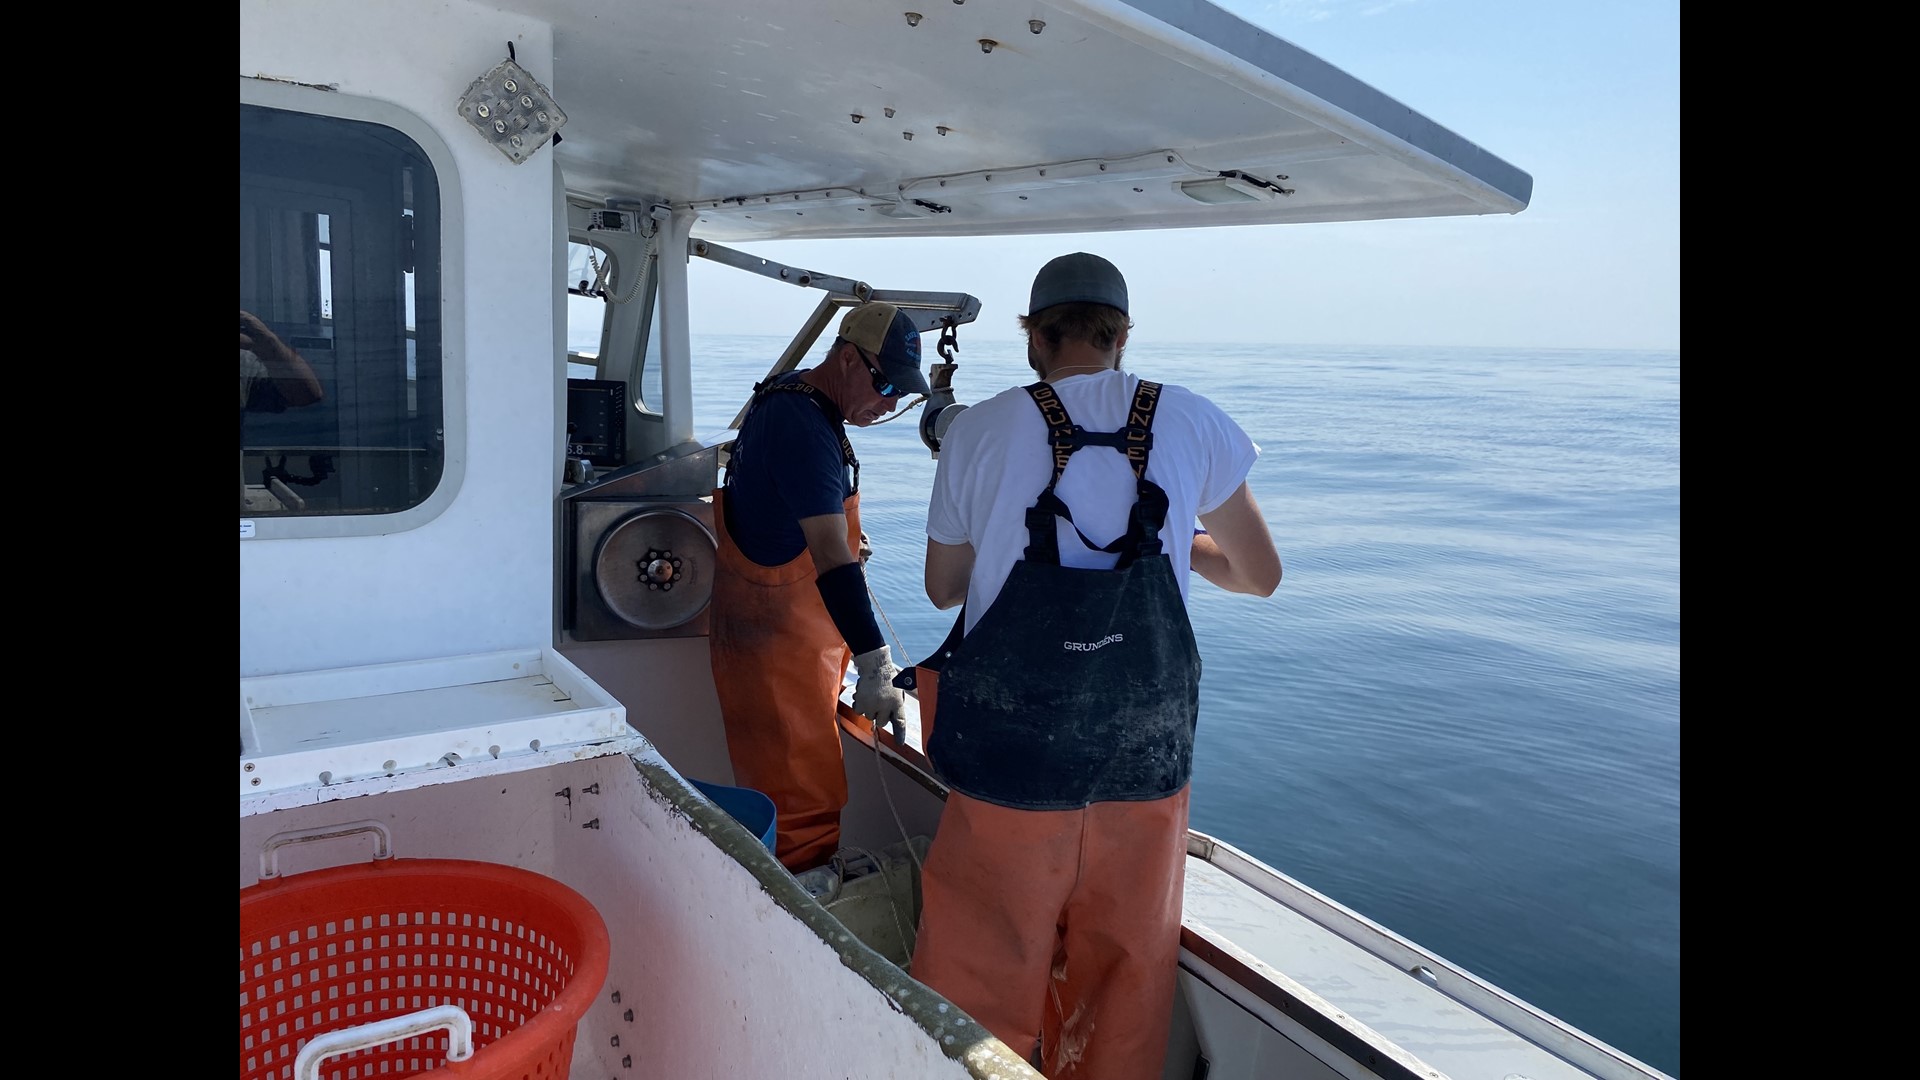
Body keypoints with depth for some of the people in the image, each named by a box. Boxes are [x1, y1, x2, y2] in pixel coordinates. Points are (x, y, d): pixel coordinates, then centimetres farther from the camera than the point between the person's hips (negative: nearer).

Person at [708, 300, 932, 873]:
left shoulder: (790, 395, 9)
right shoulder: (805, 429, -24)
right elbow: (831, 557, -33)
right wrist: (875, 662, -37)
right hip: (777, 640, -10)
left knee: (779, 785, 19)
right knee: (805, 807, -4)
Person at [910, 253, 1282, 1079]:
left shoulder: (980, 431, -5)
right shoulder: (1194, 424, -1)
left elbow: (942, 588, 7)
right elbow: (1260, 576, 9)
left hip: (1010, 755, -1)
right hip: (1147, 759, 2)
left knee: (986, 974, 16)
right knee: (1126, 972, 20)